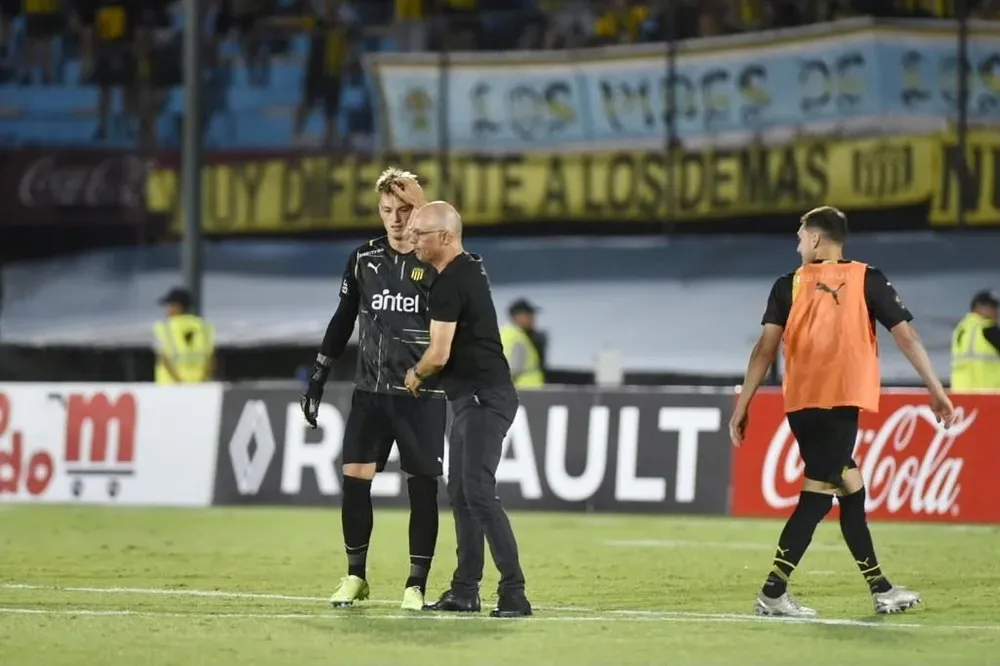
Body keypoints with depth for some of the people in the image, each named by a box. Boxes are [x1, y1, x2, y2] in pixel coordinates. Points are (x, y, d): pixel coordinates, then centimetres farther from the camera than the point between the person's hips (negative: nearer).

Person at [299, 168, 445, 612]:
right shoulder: (363, 260, 6)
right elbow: (343, 321, 13)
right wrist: (317, 380, 12)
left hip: (423, 395, -3)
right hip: (370, 391, 3)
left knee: (422, 487, -2)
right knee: (354, 479, -3)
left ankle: (416, 584, 6)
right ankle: (355, 576, 10)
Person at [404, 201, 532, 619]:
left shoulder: (450, 283, -17)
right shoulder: (470, 268, 14)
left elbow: (439, 354, -17)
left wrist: (416, 375, 3)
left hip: (483, 399, -11)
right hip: (473, 397, 11)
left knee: (478, 492, -16)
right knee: (460, 493, 12)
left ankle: (514, 593, -20)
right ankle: (465, 592, 15)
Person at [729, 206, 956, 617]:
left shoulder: (789, 285, 6)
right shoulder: (867, 281, 4)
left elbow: (766, 348, -1)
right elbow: (906, 336, 1)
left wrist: (743, 406, 0)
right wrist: (936, 391, 7)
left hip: (801, 405, 3)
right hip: (840, 402, -3)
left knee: (850, 488, 14)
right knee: (817, 496, -3)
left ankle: (879, 589, 17)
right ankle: (773, 593, -10)